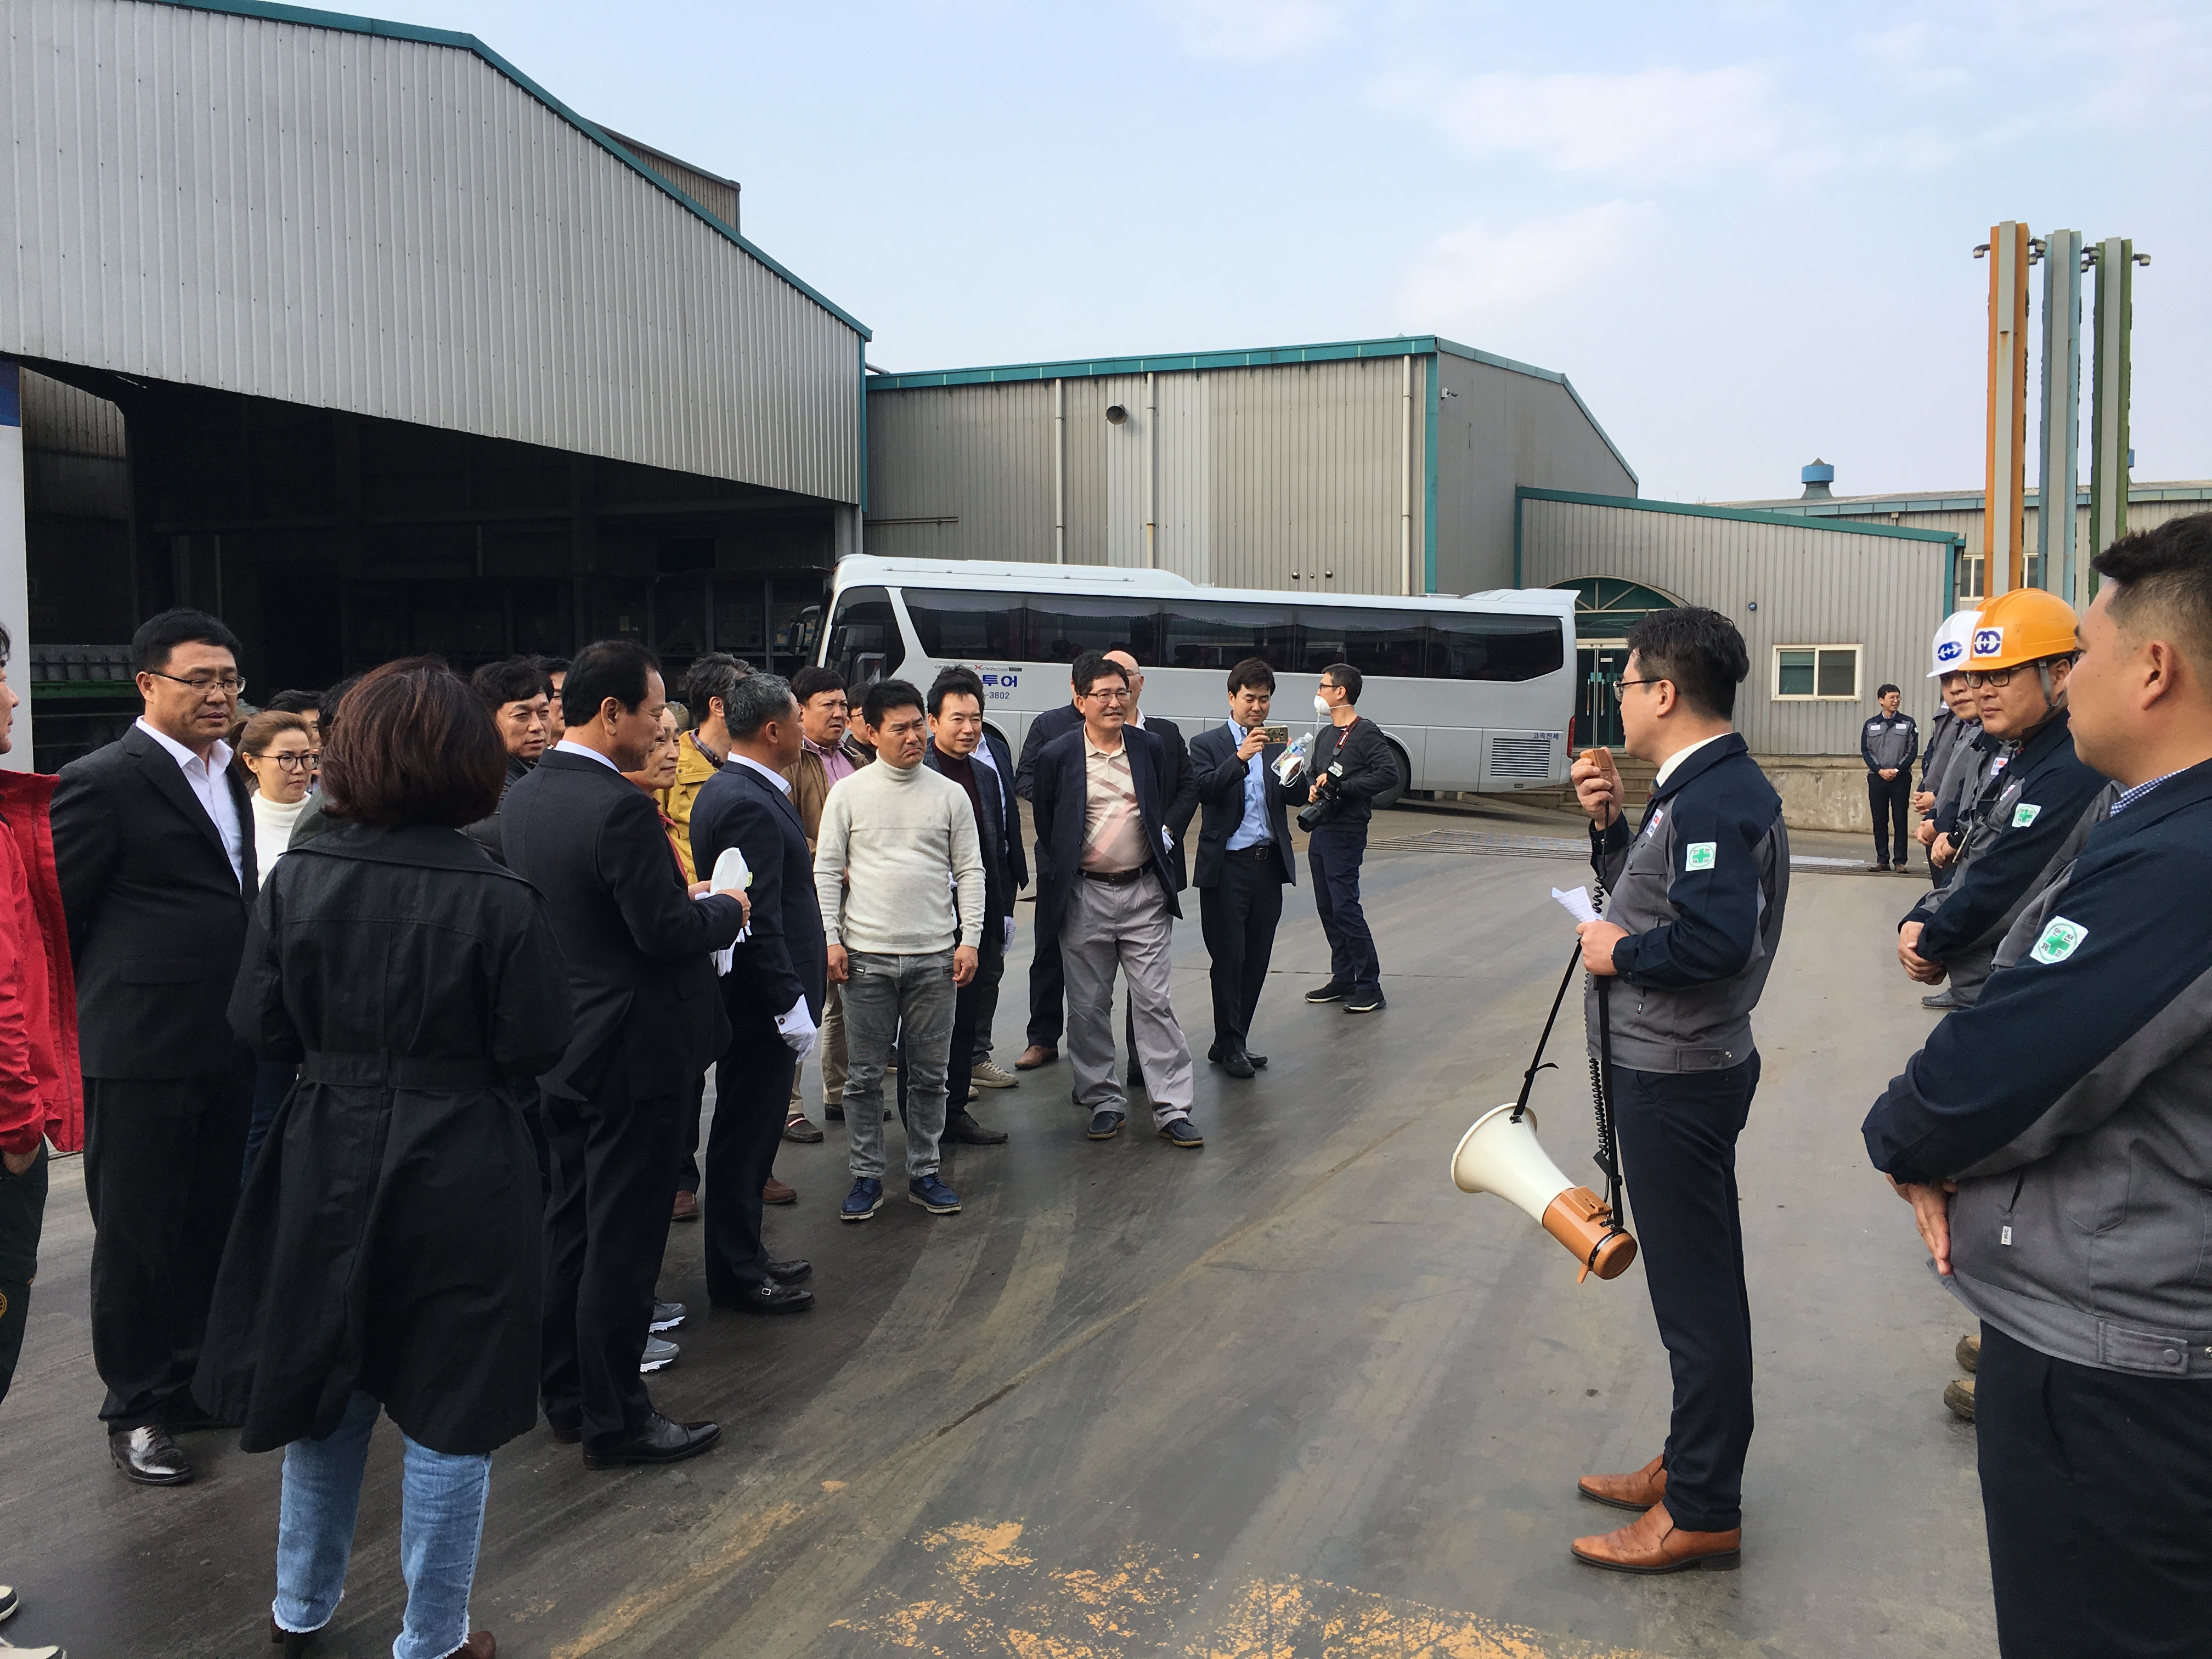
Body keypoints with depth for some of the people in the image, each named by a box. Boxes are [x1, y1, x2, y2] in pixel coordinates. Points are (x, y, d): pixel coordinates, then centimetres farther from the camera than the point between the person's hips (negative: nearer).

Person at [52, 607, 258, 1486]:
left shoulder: (227, 776, 12)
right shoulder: (103, 782, -12)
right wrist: (73, 1027, -4)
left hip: (224, 1048, 7)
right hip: (140, 1051, -7)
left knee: (209, 1224, 15)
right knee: (136, 1233, 5)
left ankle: (191, 1381, 30)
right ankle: (135, 1409, 19)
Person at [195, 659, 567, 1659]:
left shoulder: (297, 879, -8)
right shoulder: (498, 900, -18)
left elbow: (261, 1028, -2)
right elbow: (535, 1045, -14)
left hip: (326, 1165, 4)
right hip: (457, 1174, -4)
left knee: (327, 1382, 22)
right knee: (445, 1407, 11)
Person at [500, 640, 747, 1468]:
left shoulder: (522, 798, 5)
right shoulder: (619, 809, -23)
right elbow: (664, 932, -23)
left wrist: (689, 904, 13)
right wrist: (725, 912, -3)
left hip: (557, 1048, 9)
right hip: (633, 1050, -9)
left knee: (567, 1226, 17)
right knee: (624, 1237, 2)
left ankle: (566, 1395, 30)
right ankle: (614, 1417, 13)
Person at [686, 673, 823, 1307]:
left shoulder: (725, 790, 11)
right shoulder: (750, 805, -21)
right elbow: (761, 920, -24)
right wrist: (791, 1004, -22)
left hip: (749, 996, 10)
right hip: (761, 1000, -10)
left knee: (748, 1130, 19)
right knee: (747, 1131, 2)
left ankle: (743, 1254, 32)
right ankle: (737, 1275, 14)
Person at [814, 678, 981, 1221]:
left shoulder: (950, 794, 4)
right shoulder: (848, 793, 2)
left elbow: (970, 871, 6)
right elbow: (827, 869, 3)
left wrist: (970, 939, -1)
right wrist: (831, 939, -4)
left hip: (935, 955, 1)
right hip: (867, 954, -1)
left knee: (929, 1074, 7)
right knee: (864, 1075, 5)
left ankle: (924, 1172, 20)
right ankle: (866, 1177, 16)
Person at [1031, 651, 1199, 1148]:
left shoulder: (1150, 748, 4)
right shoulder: (1058, 756, -4)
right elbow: (1044, 827, 4)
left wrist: (1160, 840, 10)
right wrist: (1058, 883, 3)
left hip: (1144, 892, 1)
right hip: (1084, 897, -1)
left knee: (1155, 1002, 1)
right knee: (1089, 1008, 7)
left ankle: (1172, 1110, 5)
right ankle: (1104, 1102, 22)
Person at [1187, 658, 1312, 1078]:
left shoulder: (1279, 744, 11)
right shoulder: (1207, 744, -1)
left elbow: (1298, 799, 1)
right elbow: (1203, 790, -17)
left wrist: (1294, 774, -19)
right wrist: (1241, 758, -27)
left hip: (1269, 865, 5)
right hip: (1227, 866, -5)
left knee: (1257, 959, 9)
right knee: (1229, 959, -1)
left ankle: (1233, 1043, 21)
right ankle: (1230, 1044, 10)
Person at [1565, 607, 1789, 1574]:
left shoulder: (1717, 798, -21)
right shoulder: (1697, 788, 12)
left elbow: (1714, 939, -32)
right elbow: (1649, 899, 17)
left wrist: (1618, 953, -17)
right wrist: (1607, 824, 5)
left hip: (1677, 1077, -11)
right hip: (1668, 1067, 11)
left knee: (1695, 1293, 0)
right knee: (1693, 1282, 20)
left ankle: (1702, 1513, 12)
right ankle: (1690, 1466, 34)